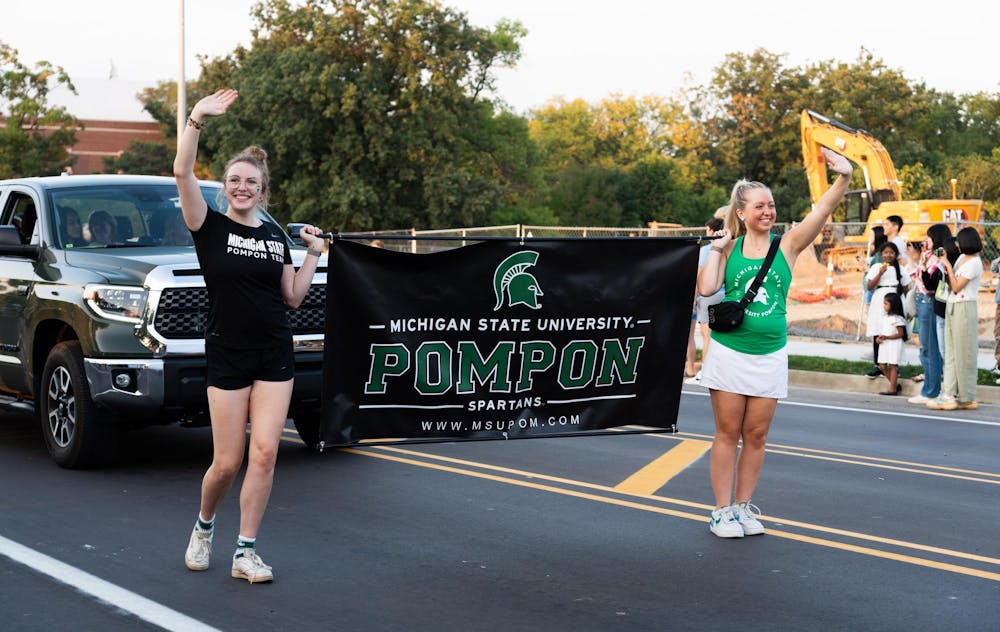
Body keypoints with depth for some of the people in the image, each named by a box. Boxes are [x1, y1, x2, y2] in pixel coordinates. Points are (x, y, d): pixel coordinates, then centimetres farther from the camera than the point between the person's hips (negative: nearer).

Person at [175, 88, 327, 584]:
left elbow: (293, 297, 14)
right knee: (227, 462, -1)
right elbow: (182, 172, -17)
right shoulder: (210, 227, -3)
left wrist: (313, 254, 7)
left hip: (275, 356, 3)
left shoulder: (275, 236, 10)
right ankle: (203, 527, 29)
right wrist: (197, 120, -23)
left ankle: (246, 553, 3)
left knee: (264, 453, -4)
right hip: (228, 356, -3)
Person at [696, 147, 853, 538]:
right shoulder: (729, 247, 2)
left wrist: (843, 178, -26)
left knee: (756, 435, 6)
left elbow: (823, 210, -11)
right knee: (727, 433, 3)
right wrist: (716, 249, -5)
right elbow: (706, 288, -9)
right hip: (729, 351, -1)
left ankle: (743, 505, 18)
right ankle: (722, 510, 9)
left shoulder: (787, 245, 2)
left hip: (770, 355, 1)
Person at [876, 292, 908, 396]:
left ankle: (892, 389, -3)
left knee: (892, 366, -6)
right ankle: (895, 384, 20)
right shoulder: (885, 318, 14)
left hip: (894, 344, -9)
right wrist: (879, 337, 0)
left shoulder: (897, 318, -12)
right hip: (884, 345, 9)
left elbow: (900, 333, -15)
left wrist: (886, 337, -22)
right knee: (883, 366, 8)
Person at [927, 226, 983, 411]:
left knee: (964, 354, -3)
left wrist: (948, 266, -9)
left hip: (965, 308, -9)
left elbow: (957, 286, -15)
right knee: (951, 353, 5)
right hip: (952, 307, 9)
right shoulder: (961, 258, 14)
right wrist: (944, 267, 4)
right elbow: (950, 283, 13)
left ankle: (967, 398, 3)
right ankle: (949, 394, 5)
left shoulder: (974, 263, -12)